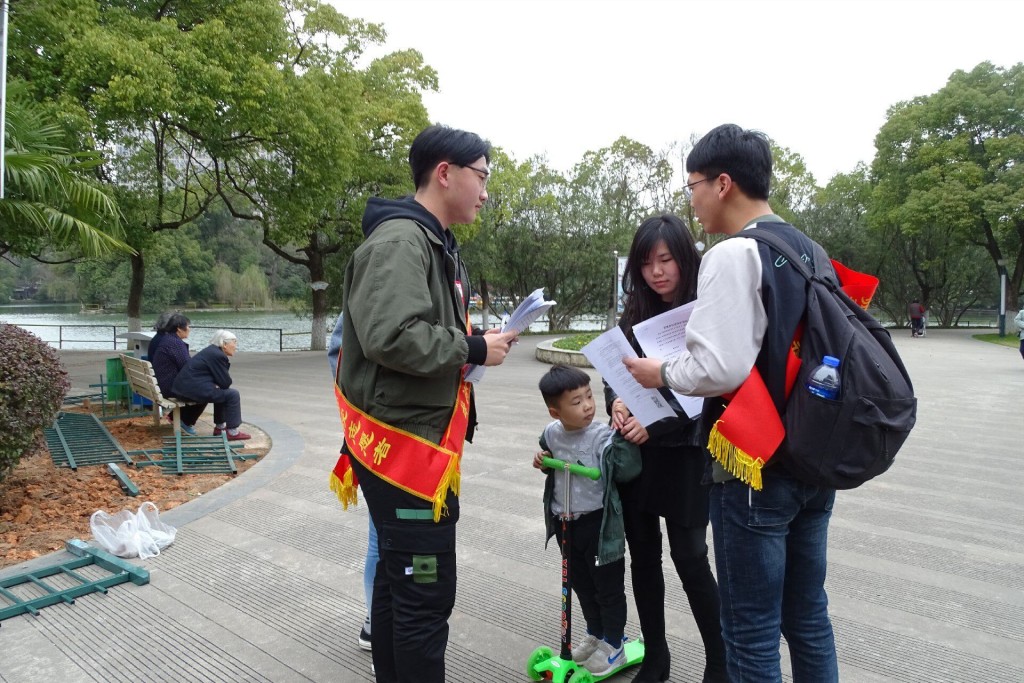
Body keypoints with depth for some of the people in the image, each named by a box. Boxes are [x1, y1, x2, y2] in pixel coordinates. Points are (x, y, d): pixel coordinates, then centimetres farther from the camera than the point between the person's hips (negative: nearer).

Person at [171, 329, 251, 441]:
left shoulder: (212, 351, 16)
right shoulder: (218, 355, -14)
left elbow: (220, 379, 23)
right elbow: (226, 383, -9)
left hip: (185, 386, 11)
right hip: (194, 389, -11)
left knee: (222, 391, 24)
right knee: (233, 394, -7)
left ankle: (219, 427, 28)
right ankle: (232, 432, -1)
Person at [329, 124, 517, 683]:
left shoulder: (434, 244, 16)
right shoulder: (399, 240, -16)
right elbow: (389, 337, -29)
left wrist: (472, 337, 5)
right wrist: (473, 349, -18)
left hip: (416, 444, 11)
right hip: (406, 447, -10)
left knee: (398, 577, 22)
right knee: (426, 591, -1)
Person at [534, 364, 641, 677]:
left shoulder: (603, 436, -21)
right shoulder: (551, 434, -5)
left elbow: (627, 471, -29)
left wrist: (623, 437, -37)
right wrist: (542, 462, -5)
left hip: (599, 524, -5)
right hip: (565, 522, 6)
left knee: (608, 586, 11)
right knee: (581, 584, 22)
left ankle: (613, 645, 30)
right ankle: (596, 635, 43)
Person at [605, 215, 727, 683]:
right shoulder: (636, 314, 7)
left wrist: (656, 425, -23)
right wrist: (616, 403, -14)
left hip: (684, 453, -5)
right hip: (634, 452, 5)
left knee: (689, 558, 2)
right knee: (643, 556, 12)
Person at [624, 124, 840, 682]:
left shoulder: (733, 255, -16)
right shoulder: (811, 252, 11)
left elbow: (721, 367, -24)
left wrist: (662, 373, -6)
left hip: (754, 469, -8)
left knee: (752, 633, 6)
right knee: (808, 618, 20)